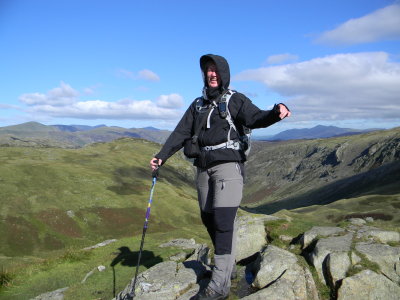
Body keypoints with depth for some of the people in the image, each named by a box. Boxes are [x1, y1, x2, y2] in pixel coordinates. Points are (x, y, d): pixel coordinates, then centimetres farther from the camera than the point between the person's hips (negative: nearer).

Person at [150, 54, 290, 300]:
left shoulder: (236, 100, 2)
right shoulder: (198, 105, 18)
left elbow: (255, 118, -15)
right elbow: (181, 133, 14)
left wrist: (275, 113, -36)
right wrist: (162, 156, 4)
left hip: (228, 165, -6)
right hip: (204, 169, 6)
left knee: (223, 220, -13)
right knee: (209, 219, 9)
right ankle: (227, 265, 28)